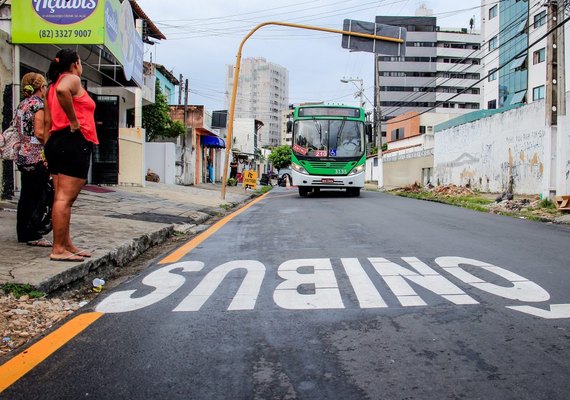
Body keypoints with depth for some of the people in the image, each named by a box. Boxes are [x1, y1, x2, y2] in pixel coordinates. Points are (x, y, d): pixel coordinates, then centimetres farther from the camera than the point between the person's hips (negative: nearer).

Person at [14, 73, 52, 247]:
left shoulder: (22, 104, 16)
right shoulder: (38, 103, -10)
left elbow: (17, 129, 20)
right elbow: (39, 132, -18)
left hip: (23, 156, 9)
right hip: (37, 157, -9)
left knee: (26, 196, 14)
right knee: (35, 197, -5)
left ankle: (23, 233, 22)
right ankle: (32, 235, -1)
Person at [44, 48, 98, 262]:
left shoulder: (53, 85, 23)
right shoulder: (72, 79, -3)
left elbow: (48, 121, 20)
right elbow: (62, 90, -29)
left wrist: (50, 148, 19)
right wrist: (74, 121, -20)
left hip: (56, 141, 10)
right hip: (74, 141, -10)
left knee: (61, 197, 8)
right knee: (65, 198, -11)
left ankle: (67, 245, 14)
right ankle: (58, 249, -10)